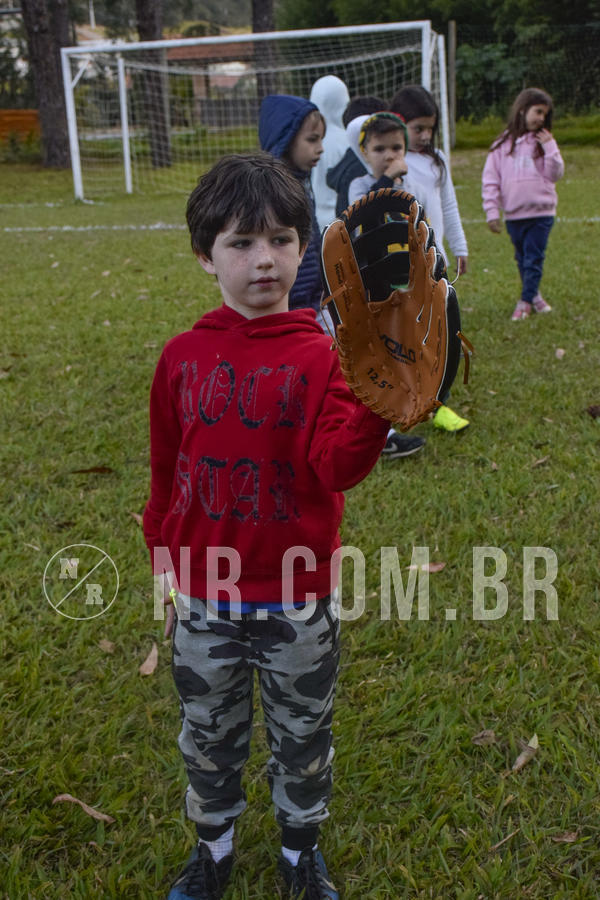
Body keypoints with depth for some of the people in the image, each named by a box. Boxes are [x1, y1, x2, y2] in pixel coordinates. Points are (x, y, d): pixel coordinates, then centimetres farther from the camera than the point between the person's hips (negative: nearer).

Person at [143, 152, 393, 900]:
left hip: (298, 599, -2)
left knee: (302, 736, 19)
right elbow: (165, 474, 6)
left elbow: (334, 466, -22)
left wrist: (374, 409, -41)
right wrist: (165, 569, 11)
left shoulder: (319, 355, -11)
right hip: (205, 597, 2)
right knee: (209, 736, 21)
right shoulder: (183, 357, -4)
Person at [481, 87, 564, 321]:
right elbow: (490, 179, 1)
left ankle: (526, 301, 6)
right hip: (513, 214, 1)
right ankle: (534, 295, 28)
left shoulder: (544, 141, 3)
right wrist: (492, 211, -5)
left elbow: (555, 174, -2)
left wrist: (550, 147, -13)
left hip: (541, 212, -1)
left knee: (534, 259, -3)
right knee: (522, 258, 12)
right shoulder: (502, 143, 2)